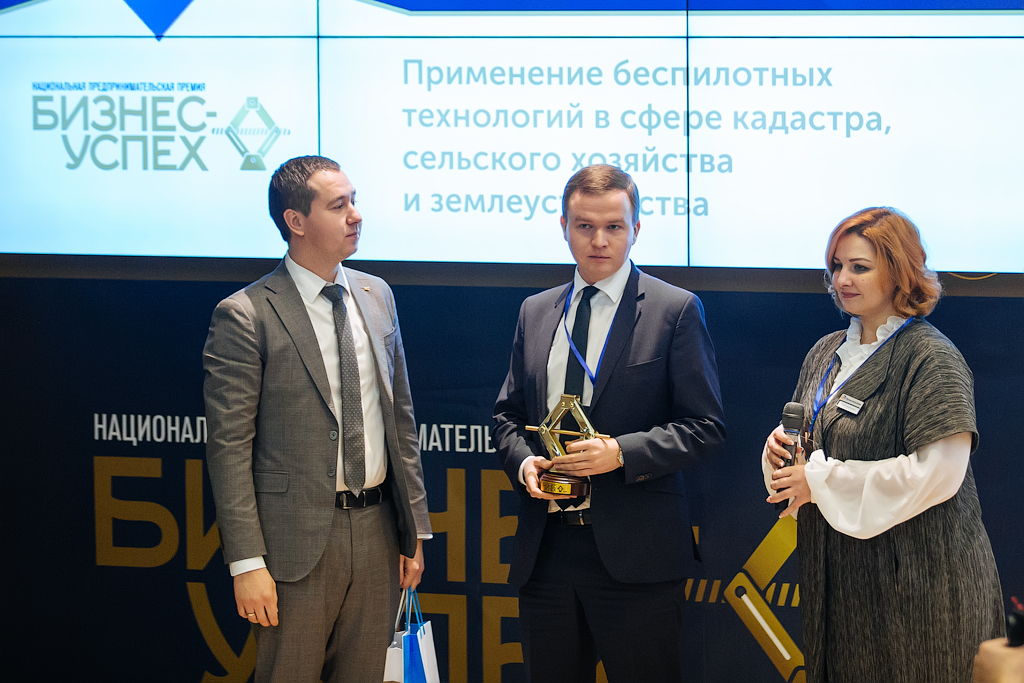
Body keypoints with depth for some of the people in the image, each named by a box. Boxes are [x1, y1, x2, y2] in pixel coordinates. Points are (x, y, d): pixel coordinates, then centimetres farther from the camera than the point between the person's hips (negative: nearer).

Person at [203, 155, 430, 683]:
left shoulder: (376, 296, 10)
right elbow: (229, 447, -11)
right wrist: (247, 562, -16)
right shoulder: (245, 317, -10)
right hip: (298, 538, -5)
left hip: (377, 533, 5)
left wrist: (415, 528, 12)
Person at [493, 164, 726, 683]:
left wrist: (623, 452, -17)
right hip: (546, 547, 5)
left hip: (634, 555, -4)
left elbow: (704, 426, -4)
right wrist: (522, 461, -2)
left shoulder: (675, 310, -1)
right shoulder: (534, 313, 15)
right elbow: (508, 414, 20)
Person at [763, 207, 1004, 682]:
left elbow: (939, 473, -22)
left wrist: (821, 481, -18)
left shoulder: (930, 358, -13)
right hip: (837, 572, 7)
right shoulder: (827, 353, 12)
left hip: (913, 581, -7)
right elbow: (809, 437, 23)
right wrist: (781, 446, -3)